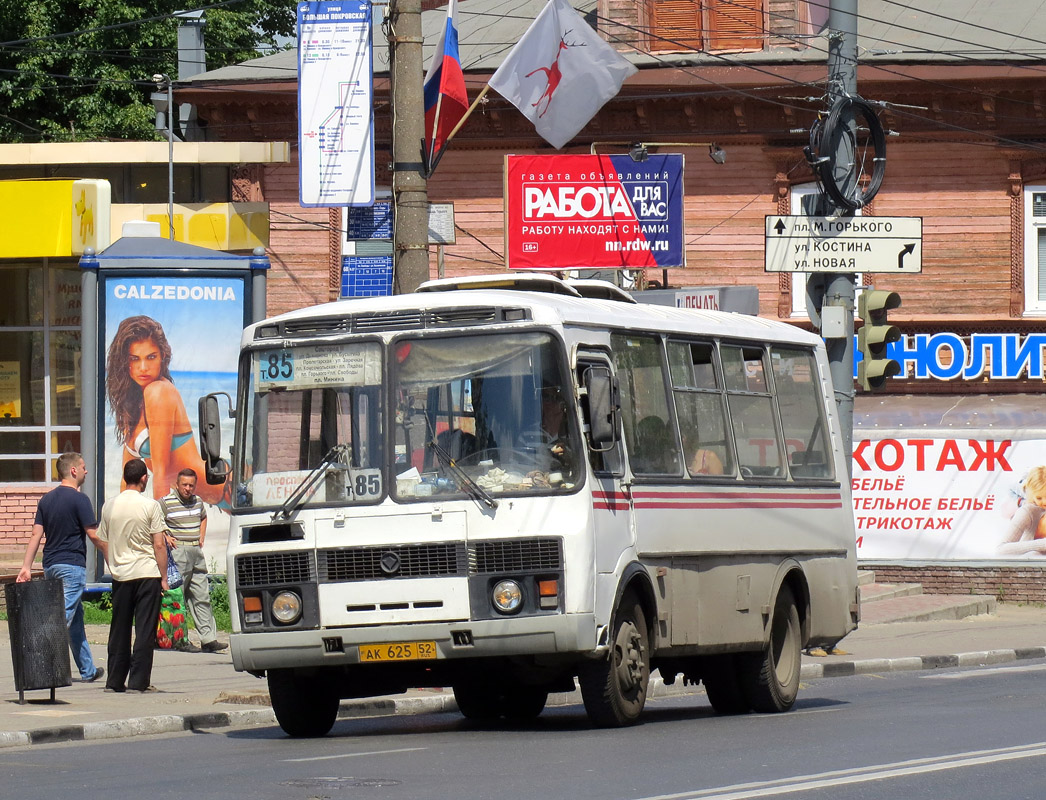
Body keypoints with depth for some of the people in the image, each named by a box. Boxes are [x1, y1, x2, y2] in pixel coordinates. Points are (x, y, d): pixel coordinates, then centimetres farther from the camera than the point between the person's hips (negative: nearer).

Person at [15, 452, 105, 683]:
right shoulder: (79, 499, -11)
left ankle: (87, 670, 24)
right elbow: (93, 534, -11)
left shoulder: (46, 499, 10)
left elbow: (36, 535, 7)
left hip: (51, 566, 7)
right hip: (72, 565, -7)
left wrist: (26, 567, 5)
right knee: (65, 616, -9)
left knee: (76, 619, 16)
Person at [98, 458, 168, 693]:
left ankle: (115, 681, 12)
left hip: (120, 575, 4)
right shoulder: (150, 506, -8)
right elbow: (159, 545, -9)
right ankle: (138, 681, -4)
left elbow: (104, 544, 11)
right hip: (147, 574, -4)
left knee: (119, 630, 10)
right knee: (145, 630, -1)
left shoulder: (109, 506, 5)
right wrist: (164, 577, -3)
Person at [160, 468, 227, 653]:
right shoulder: (166, 502, -6)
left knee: (202, 596, 3)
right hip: (178, 553, -6)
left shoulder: (198, 502, 14)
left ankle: (208, 638, 2)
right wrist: (165, 537, -11)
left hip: (196, 552, 6)